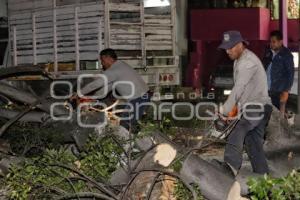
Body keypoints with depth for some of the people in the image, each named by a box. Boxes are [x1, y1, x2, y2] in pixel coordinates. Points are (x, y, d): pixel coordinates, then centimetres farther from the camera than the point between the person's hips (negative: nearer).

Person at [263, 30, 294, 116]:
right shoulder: (269, 53, 11)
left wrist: (286, 91, -12)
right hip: (266, 90, 5)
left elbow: (290, 73, -8)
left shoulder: (286, 54, -5)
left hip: (279, 91, -5)